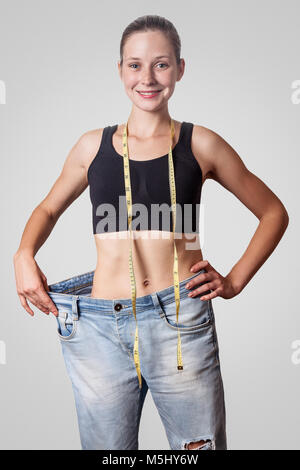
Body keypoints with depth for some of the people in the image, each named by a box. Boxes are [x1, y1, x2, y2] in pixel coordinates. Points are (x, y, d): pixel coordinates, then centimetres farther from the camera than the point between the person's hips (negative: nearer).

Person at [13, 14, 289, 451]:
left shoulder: (200, 144, 4)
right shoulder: (93, 145, 9)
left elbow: (273, 212, 12)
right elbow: (48, 209, 23)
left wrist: (235, 280, 2)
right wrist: (24, 256, 4)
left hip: (180, 320, -1)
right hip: (100, 325, 2)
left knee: (201, 443, 7)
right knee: (106, 447, 14)